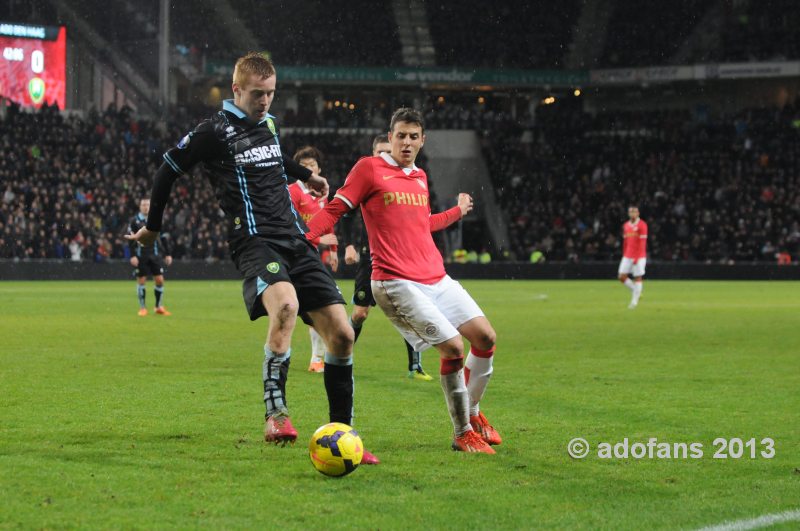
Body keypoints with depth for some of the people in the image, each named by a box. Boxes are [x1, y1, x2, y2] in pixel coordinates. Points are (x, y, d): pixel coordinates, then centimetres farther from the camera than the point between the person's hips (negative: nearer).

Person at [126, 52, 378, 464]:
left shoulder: (270, 124, 18)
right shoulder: (215, 131, -3)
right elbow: (168, 170, 7)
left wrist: (305, 175, 53)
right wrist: (152, 227, 15)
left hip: (296, 241, 7)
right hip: (255, 241, -7)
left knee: (341, 333, -3)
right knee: (285, 303, -38)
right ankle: (276, 415, -33)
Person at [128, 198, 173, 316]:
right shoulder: (134, 221, -1)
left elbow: (162, 239, 13)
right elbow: (131, 240, -4)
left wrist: (167, 254, 10)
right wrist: (133, 256, -13)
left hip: (155, 255, 3)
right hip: (140, 256, -3)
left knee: (159, 280, -2)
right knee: (141, 281, 0)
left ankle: (159, 307, 10)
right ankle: (142, 308, 8)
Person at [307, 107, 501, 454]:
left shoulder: (420, 177, 17)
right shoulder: (369, 168, -3)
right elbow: (334, 210, -5)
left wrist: (457, 211, 46)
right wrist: (302, 237, -19)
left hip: (436, 278, 7)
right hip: (397, 283, -7)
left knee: (485, 336, 0)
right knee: (453, 347, -16)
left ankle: (473, 413, 22)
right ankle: (462, 434, 0)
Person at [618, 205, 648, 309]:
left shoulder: (642, 225, -8)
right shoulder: (626, 225, 11)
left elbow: (642, 243, -12)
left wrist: (637, 257, -18)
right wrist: (624, 255, 15)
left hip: (639, 256, -6)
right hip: (627, 256, 6)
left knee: (638, 278, -2)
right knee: (622, 277, -1)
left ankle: (634, 301, 5)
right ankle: (636, 292, 17)